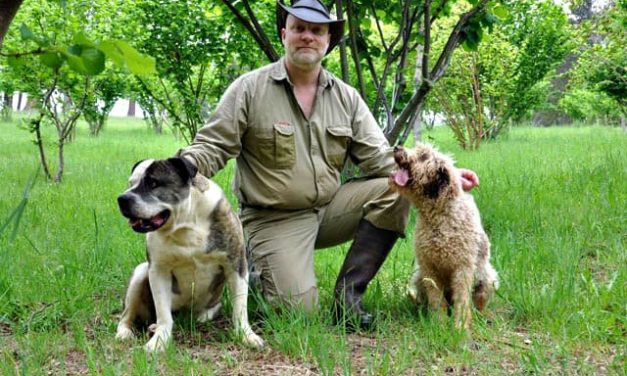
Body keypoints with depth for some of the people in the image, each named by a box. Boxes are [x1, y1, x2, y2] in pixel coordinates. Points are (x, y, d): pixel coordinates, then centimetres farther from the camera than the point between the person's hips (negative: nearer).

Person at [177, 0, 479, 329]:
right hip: (274, 220, -4)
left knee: (394, 190, -18)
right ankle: (256, 264, 15)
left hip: (329, 209, 4)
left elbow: (379, 157, 1)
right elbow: (212, 147, -8)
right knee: (298, 308, -20)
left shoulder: (345, 97, 4)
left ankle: (348, 292, -13)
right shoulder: (249, 88, -7)